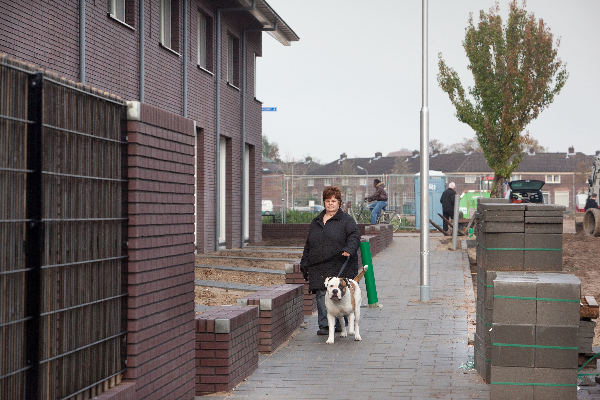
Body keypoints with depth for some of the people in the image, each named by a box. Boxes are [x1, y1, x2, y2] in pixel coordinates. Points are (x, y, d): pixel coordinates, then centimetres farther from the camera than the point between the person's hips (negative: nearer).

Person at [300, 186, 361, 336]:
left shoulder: (346, 220, 7)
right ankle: (325, 326, -5)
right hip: (319, 268, 4)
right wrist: (305, 265, 19)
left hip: (340, 266, -4)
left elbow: (354, 236, -8)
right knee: (321, 295, -5)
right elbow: (308, 246, 24)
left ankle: (340, 325, 8)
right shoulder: (315, 222, 22)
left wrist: (349, 249, -27)